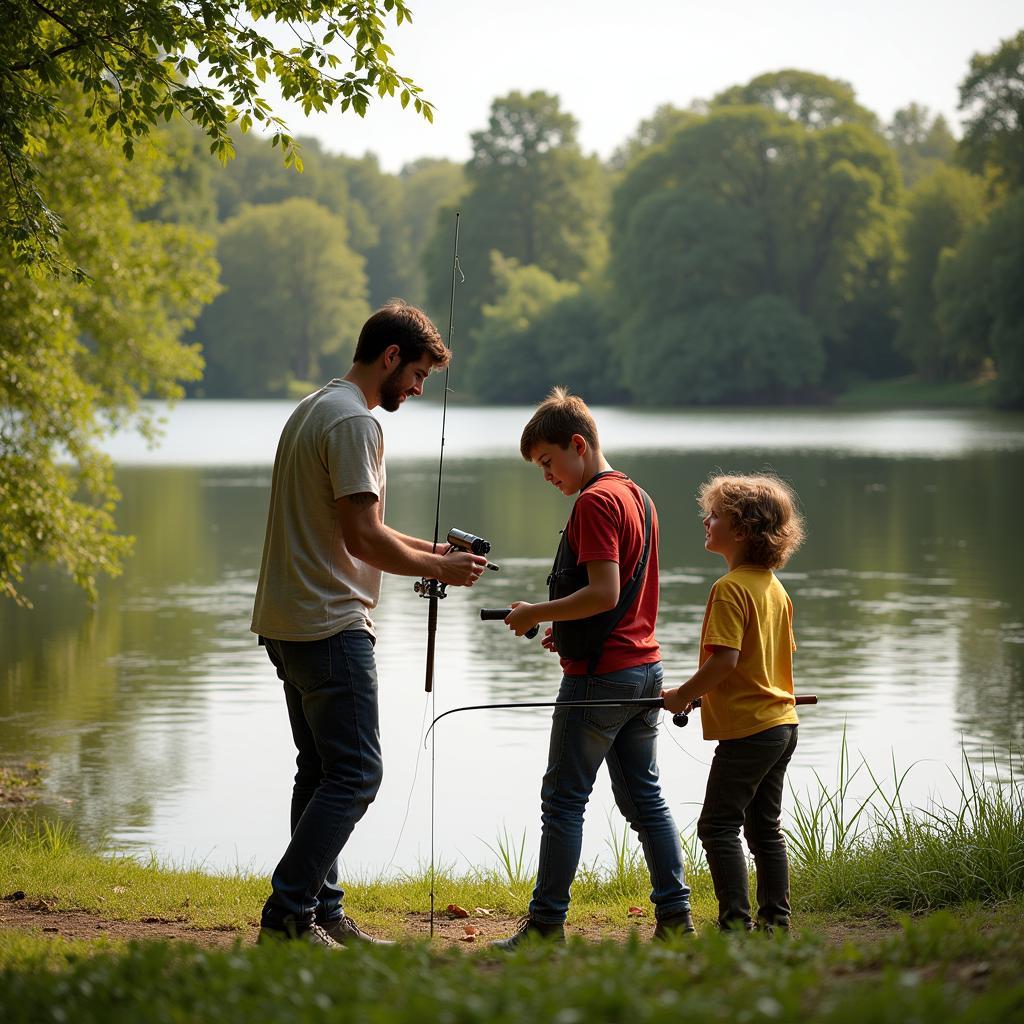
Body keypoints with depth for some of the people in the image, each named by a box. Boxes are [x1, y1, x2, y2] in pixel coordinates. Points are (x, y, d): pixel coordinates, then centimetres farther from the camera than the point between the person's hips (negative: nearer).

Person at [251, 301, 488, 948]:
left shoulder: (313, 410, 19)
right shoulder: (354, 422, -14)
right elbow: (362, 538, -19)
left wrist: (431, 551, 19)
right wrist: (438, 569, -7)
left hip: (288, 622, 11)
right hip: (331, 626, -11)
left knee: (323, 772, 13)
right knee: (355, 773, -8)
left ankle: (321, 913, 15)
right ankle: (287, 914, -9)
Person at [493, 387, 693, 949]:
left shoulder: (595, 501, -14)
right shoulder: (638, 496, 15)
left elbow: (604, 592, -23)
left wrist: (536, 614, -14)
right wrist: (565, 628, 14)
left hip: (600, 673, -9)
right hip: (644, 665, 9)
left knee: (564, 799, -2)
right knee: (643, 794, 12)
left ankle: (547, 923, 1)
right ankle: (675, 916, 11)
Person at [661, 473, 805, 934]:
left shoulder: (730, 589, -16)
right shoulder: (774, 587, 12)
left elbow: (725, 659, -24)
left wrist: (681, 696, -10)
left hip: (747, 730, -9)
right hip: (781, 722, 9)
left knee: (719, 825, -3)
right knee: (765, 826, 14)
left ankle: (737, 921, -7)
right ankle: (775, 920, 16)